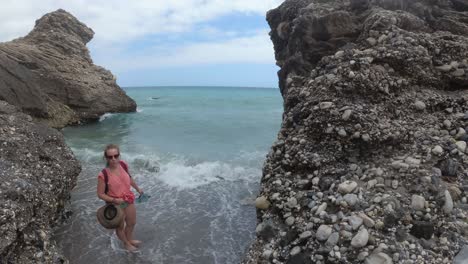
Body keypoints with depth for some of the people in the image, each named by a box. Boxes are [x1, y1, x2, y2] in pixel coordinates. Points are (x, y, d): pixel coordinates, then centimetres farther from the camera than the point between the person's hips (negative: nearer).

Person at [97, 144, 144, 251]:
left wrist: (138, 189, 18)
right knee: (120, 227, 20)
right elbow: (100, 194, -17)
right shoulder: (103, 175, -28)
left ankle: (130, 239, 57)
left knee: (132, 223, 27)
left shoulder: (123, 165, -14)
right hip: (115, 205, -5)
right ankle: (126, 243, 50)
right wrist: (114, 200, -29)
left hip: (128, 201, 5)